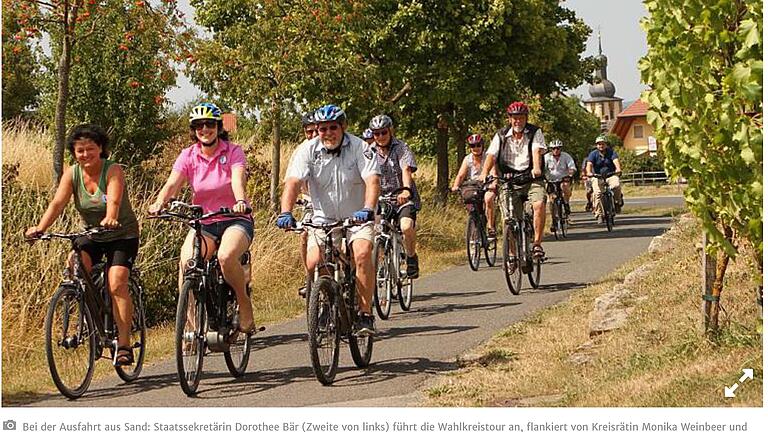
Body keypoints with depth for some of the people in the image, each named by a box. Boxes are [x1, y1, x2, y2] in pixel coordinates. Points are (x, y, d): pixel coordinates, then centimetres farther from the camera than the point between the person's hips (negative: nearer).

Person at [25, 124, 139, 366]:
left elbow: (113, 201, -34)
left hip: (122, 235, -4)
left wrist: (110, 219, -57)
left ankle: (124, 344, -19)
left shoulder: (113, 171, -17)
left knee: (116, 284, -22)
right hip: (91, 235, 4)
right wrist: (40, 228, -37)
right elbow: (58, 203, -19)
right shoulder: (72, 173, -6)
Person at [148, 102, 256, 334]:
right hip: (202, 223, 3)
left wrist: (240, 201, -45)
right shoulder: (188, 156, 1)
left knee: (226, 256, -35)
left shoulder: (233, 152, -4)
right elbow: (172, 184, -13)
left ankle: (244, 304, -9)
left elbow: (238, 180, -23)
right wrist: (159, 203, -36)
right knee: (186, 262, -26)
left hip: (235, 220, -3)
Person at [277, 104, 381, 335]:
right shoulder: (308, 150, -9)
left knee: (362, 254, -27)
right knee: (313, 264, -17)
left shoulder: (359, 147, -12)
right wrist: (285, 213, -37)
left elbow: (372, 180, -24)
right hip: (323, 218, 2)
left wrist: (367, 209, -43)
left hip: (356, 217, -2)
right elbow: (293, 182, -20)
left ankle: (365, 314, -18)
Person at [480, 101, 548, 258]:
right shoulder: (501, 136, 5)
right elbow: (491, 155, -7)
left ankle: (537, 243, -19)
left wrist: (536, 168, -36)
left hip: (531, 179, -1)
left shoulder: (535, 132, 1)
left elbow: (537, 151, -16)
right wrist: (484, 173, -25)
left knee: (539, 204, -29)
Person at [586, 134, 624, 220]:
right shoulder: (593, 154, -1)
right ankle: (598, 214, -18)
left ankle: (617, 203, -8)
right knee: (598, 193, -24)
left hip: (611, 175, 0)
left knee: (616, 185, -32)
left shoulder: (611, 152, 0)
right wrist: (589, 172, -38)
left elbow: (616, 161, -18)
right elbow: (589, 164, -16)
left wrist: (618, 169, -41)